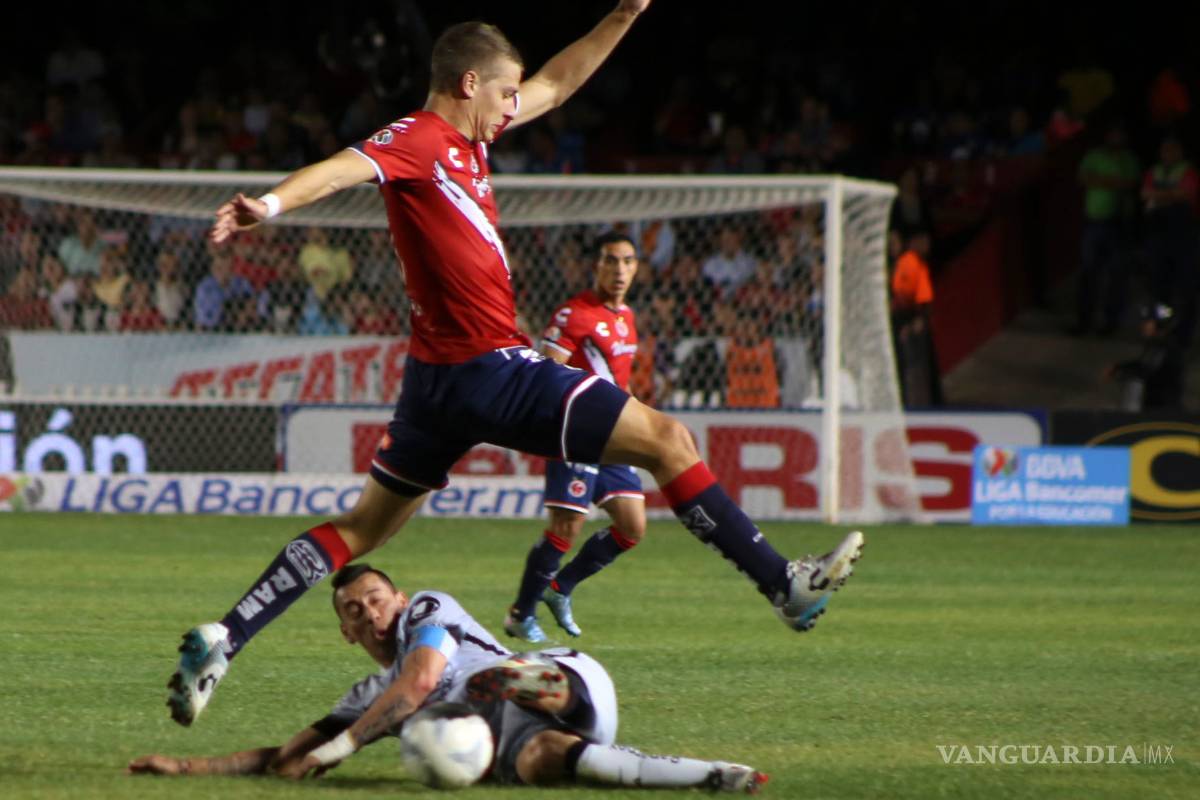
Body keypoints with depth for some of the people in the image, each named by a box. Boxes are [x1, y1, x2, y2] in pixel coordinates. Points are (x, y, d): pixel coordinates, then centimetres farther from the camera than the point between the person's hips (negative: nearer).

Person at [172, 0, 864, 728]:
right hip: (491, 368, -10)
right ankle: (786, 585, 3)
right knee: (665, 439, -2)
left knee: (364, 525, 11)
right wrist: (272, 204, -49)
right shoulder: (418, 141, -12)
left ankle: (222, 640, 3)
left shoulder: (466, 138, 16)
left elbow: (555, 86, 28)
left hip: (439, 379, 10)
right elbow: (345, 168, -31)